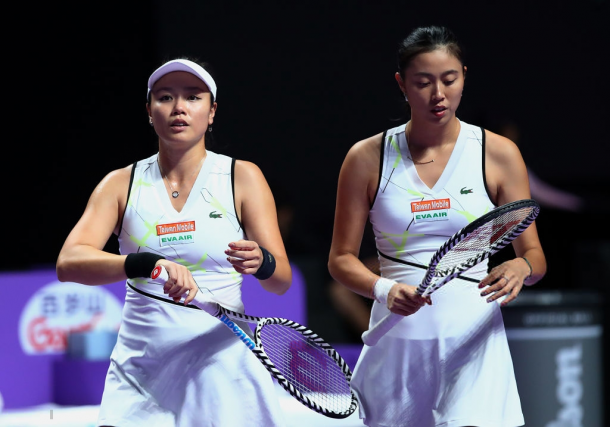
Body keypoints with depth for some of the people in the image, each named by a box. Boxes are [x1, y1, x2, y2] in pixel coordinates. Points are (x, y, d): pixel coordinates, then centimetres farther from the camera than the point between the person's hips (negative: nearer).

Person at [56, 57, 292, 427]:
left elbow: (282, 281, -2)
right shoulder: (121, 184, 4)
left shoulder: (242, 177, 1)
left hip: (220, 365, -1)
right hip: (139, 367, 1)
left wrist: (260, 262, -27)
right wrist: (147, 263, -30)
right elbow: (68, 263, -12)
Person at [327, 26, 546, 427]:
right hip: (397, 340, 1)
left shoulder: (499, 154, 3)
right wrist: (384, 289, -13)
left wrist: (520, 268, -19)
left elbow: (535, 256, 5)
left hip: (473, 337, -1)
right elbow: (342, 259, 6)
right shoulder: (367, 158, 4)